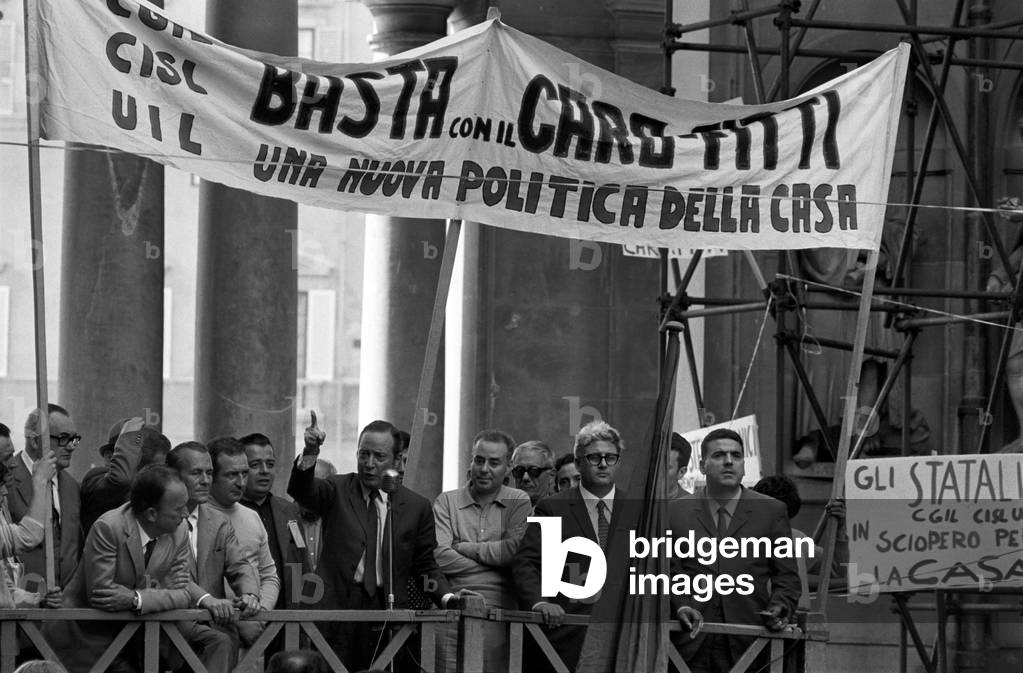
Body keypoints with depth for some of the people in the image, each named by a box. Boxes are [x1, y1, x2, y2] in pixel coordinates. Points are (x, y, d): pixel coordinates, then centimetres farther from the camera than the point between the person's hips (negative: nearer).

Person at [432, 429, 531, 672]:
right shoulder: (447, 502, 11)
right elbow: (438, 557, -3)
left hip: (499, 611, 0)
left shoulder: (519, 503, 10)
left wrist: (463, 547, -2)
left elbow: (517, 550, -7)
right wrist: (495, 560, -4)